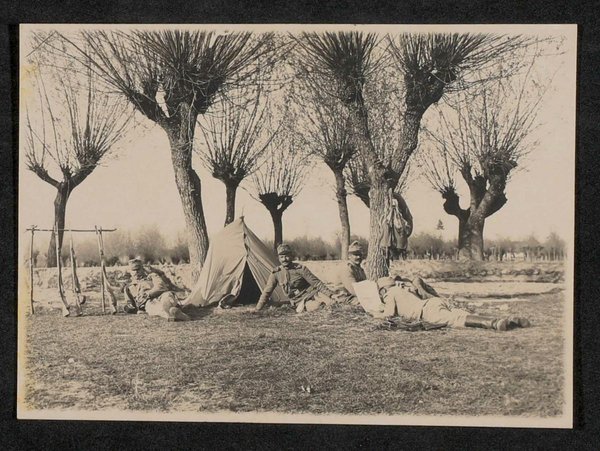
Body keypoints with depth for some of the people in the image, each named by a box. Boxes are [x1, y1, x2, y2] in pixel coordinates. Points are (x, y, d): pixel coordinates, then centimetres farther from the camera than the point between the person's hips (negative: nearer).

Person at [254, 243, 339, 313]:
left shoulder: (300, 269, -8)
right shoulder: (275, 273, 0)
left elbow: (316, 283, -7)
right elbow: (267, 292, 7)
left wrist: (331, 294, -13)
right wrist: (256, 309, 5)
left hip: (311, 294, -1)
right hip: (299, 302, 1)